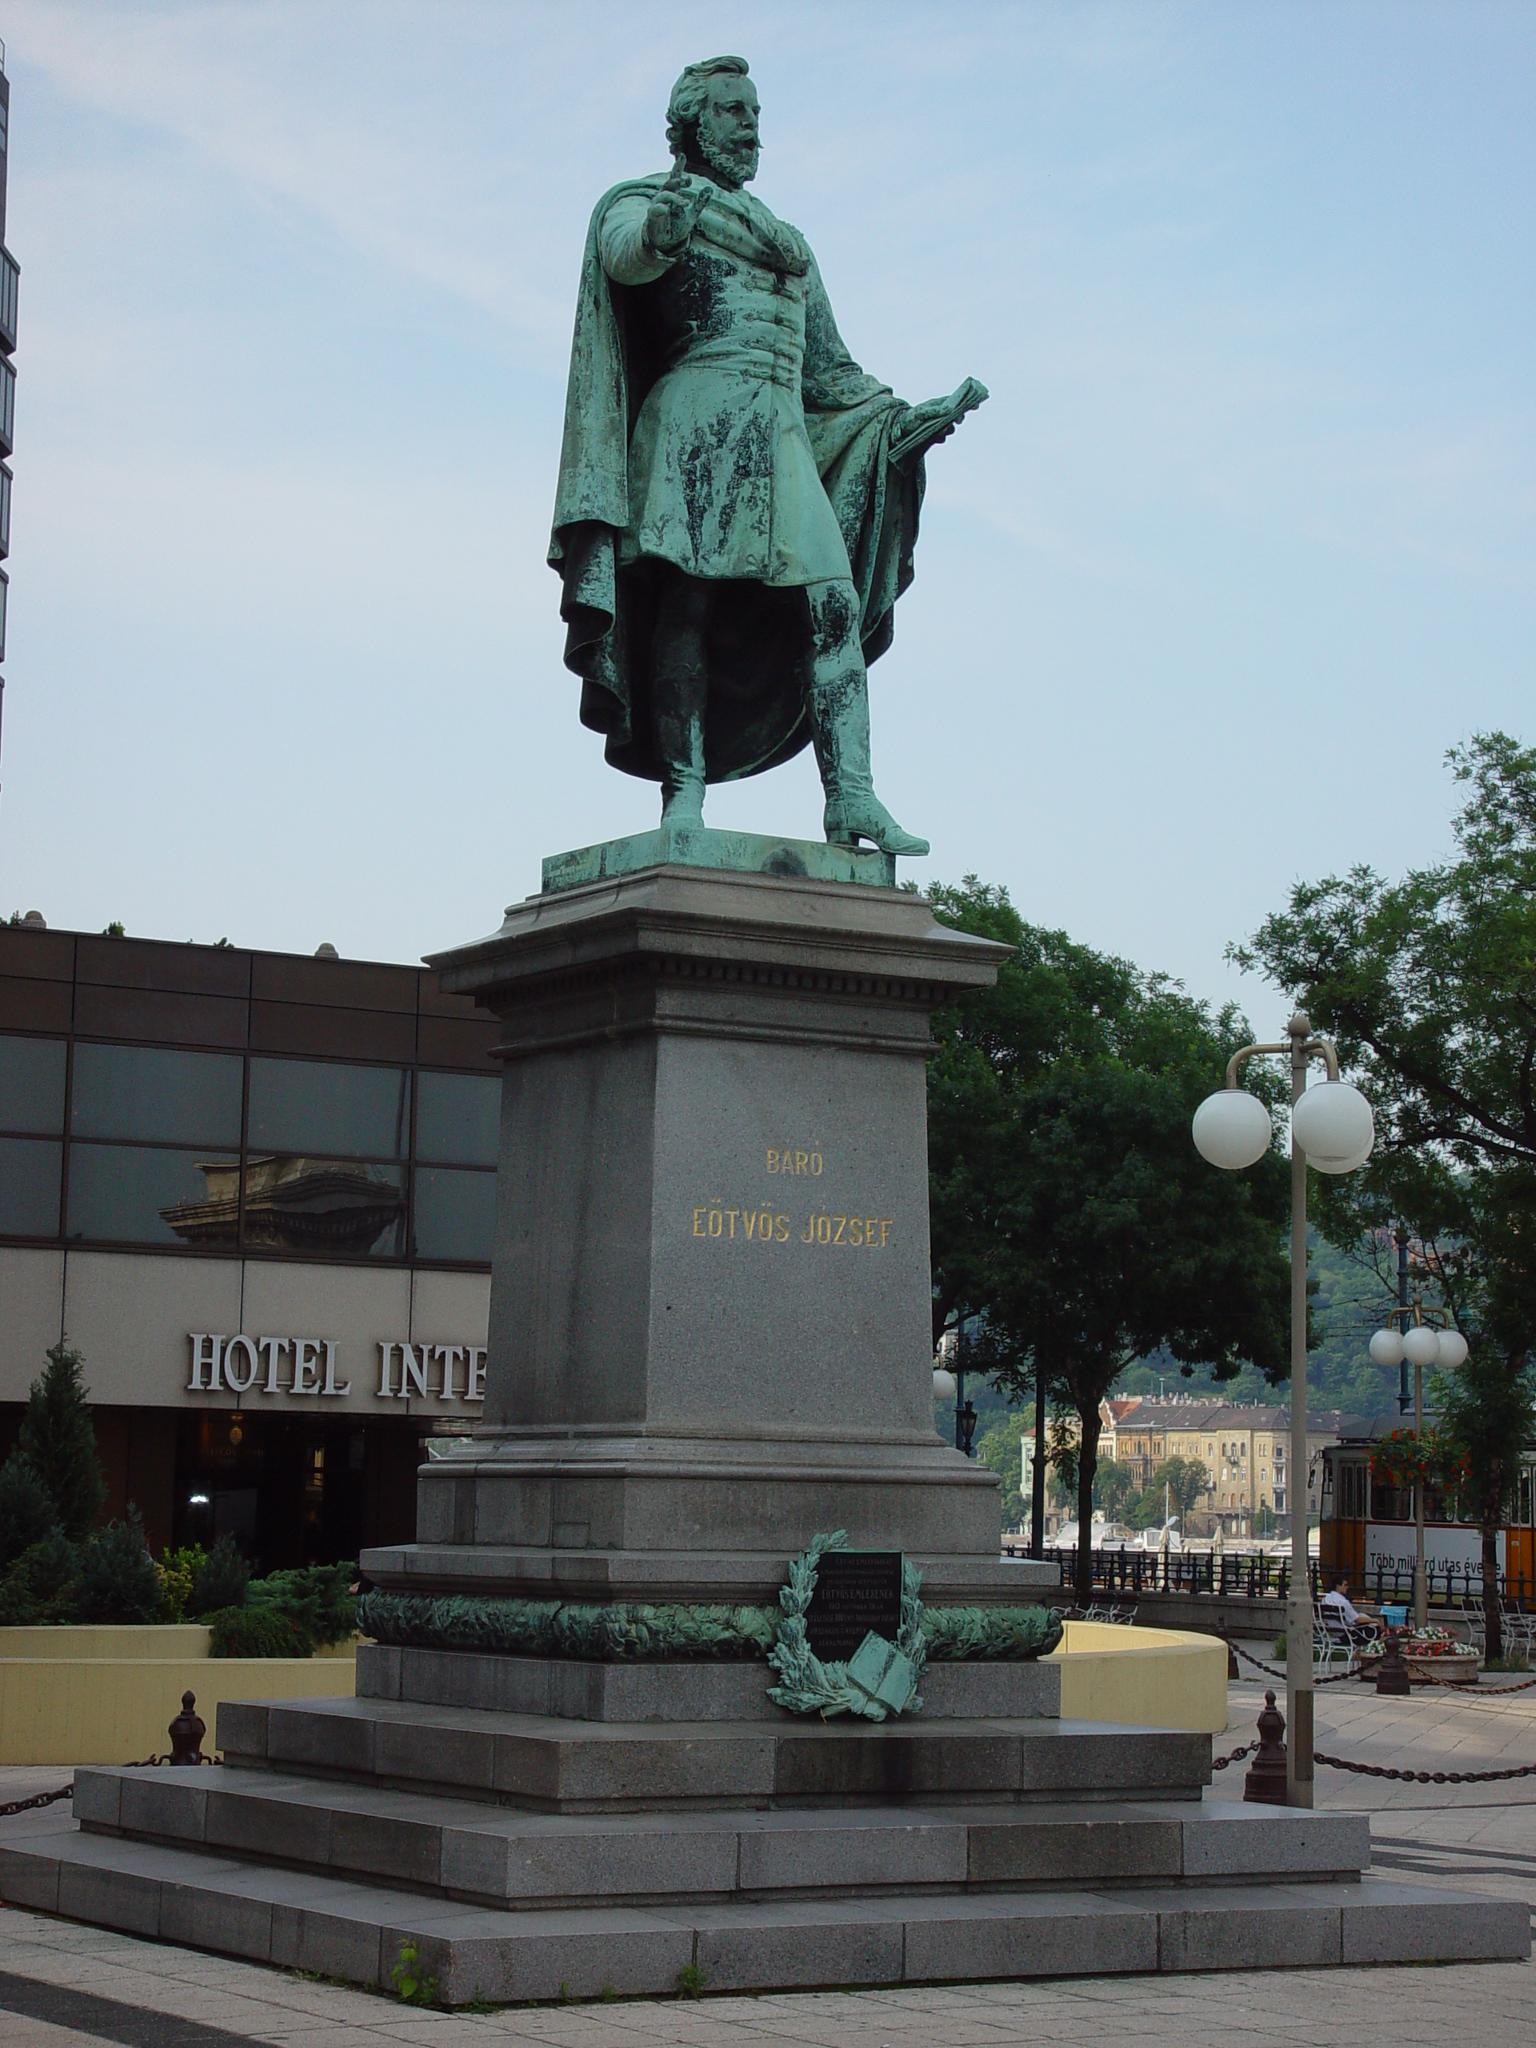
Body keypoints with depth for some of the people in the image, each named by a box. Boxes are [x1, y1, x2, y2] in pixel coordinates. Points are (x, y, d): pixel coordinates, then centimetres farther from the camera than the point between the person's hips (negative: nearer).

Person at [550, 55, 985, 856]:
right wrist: (657, 233, -38)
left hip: (783, 441, 6)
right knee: (688, 600, -15)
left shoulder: (787, 242, 32)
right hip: (696, 416, -5)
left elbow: (827, 370, 33)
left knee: (834, 604, -10)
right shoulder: (645, 199, 12)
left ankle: (852, 799, -19)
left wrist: (909, 417, 21)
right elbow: (622, 253, -14)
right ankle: (683, 796, -19)